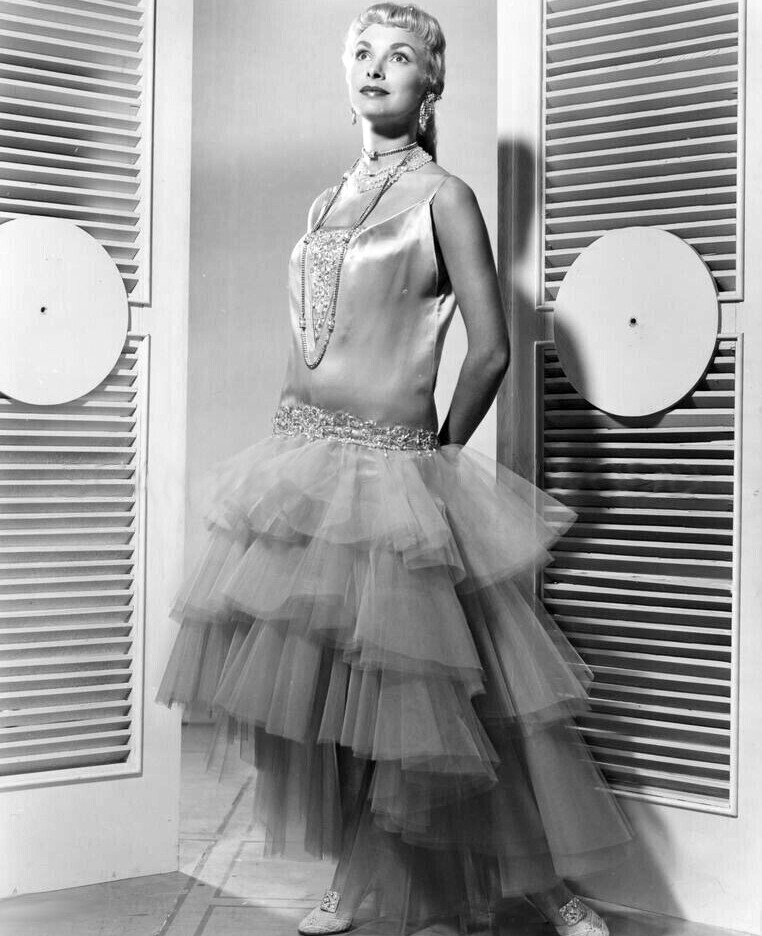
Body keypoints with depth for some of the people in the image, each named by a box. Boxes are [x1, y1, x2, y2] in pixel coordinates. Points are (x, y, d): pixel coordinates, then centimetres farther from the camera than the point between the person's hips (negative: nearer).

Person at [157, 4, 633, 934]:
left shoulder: (443, 196, -4)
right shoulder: (327, 200, 15)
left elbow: (490, 350, -6)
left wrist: (439, 451, 2)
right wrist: (302, 438, 15)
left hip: (385, 473, -6)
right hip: (297, 462, 6)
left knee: (398, 687, -2)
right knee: (317, 685, 9)